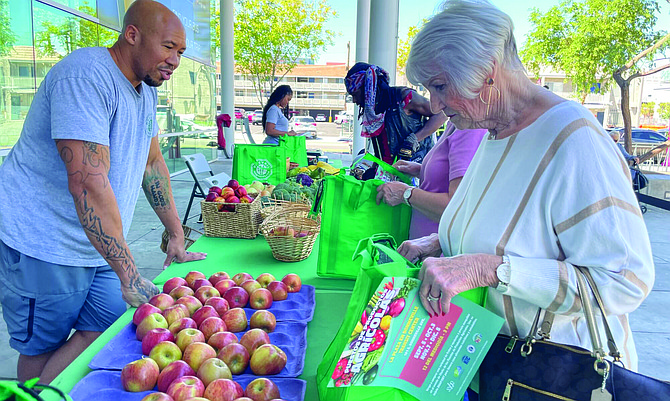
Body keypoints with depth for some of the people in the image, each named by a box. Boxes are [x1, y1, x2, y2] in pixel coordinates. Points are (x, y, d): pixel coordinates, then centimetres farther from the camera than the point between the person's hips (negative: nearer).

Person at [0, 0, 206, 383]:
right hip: (45, 247, -8)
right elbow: (87, 182, -31)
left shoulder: (146, 89, 8)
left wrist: (176, 234, 14)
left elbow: (152, 163, 16)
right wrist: (130, 276, -32)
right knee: (42, 350, 6)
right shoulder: (87, 75, -22)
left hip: (101, 249, 8)